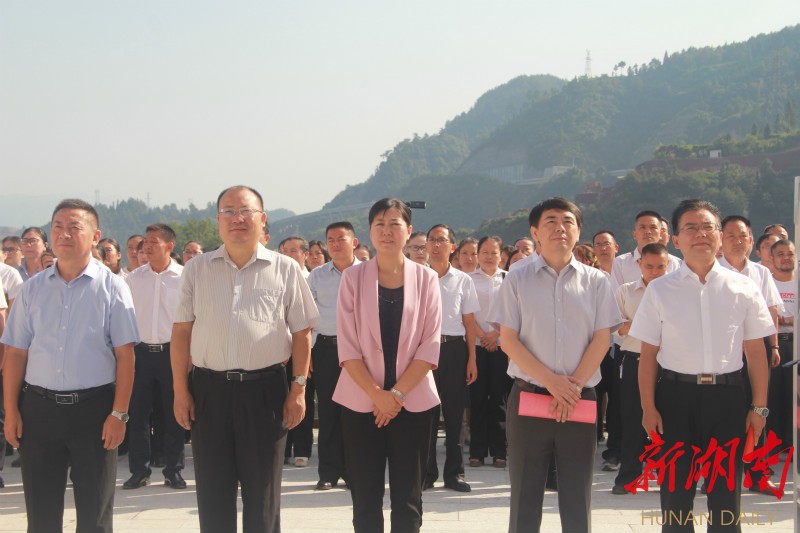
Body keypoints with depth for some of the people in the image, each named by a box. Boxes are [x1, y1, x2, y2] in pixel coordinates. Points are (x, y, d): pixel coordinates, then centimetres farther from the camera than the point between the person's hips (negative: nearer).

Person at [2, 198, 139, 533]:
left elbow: (125, 355, -5)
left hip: (93, 407, -3)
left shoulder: (111, 288, -3)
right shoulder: (33, 289, 7)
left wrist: (119, 414, -10)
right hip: (38, 407, 3)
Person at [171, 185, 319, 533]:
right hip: (209, 389, 2)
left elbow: (301, 334, 2)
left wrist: (299, 390, -3)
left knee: (263, 493, 9)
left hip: (265, 389, -1)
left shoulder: (285, 269, 2)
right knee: (212, 492, 10)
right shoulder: (197, 270, 6)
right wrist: (180, 391, 1)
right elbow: (181, 333, 6)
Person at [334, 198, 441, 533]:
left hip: (413, 401, 0)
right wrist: (377, 394, -13)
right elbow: (347, 346, -3)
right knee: (365, 498, 5)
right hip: (361, 401, 0)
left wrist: (398, 393, -11)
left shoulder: (426, 278, 2)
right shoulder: (353, 278, 1)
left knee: (408, 498, 6)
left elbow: (430, 345, -3)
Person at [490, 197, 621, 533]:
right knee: (525, 493, 5)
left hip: (580, 400, 1)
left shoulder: (596, 282, 5)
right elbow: (508, 340, -3)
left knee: (577, 496, 7)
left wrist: (574, 385, -11)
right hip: (529, 396, -1)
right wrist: (551, 380, -13)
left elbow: (601, 339, 1)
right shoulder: (517, 281, 2)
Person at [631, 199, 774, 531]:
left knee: (726, 494, 10)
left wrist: (759, 407, 3)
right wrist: (648, 408, -5)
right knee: (675, 492, 8)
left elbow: (755, 351, 5)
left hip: (727, 395, 1)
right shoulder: (660, 290, 0)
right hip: (676, 395, -1)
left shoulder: (743, 288, 2)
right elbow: (648, 353, 1)